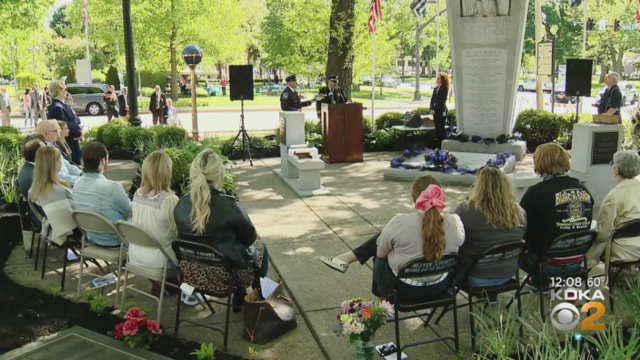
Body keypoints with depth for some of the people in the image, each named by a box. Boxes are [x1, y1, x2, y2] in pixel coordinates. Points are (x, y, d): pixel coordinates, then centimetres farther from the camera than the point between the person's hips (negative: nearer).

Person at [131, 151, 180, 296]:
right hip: (158, 260, -6)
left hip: (135, 256, 6)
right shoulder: (169, 199, -25)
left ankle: (157, 285, 34)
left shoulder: (138, 194, -5)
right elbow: (180, 232, -13)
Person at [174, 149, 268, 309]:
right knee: (260, 246, 23)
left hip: (191, 274, 5)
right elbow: (250, 238, -10)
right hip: (224, 276, -5)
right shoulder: (229, 206, -25)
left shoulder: (181, 204, -8)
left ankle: (240, 296, 43)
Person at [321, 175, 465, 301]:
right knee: (383, 237, 17)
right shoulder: (455, 221, -16)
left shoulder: (400, 222, -24)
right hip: (439, 286, 4)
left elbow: (380, 254, -7)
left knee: (380, 257, 30)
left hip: (403, 288, -4)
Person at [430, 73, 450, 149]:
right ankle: (437, 147, 10)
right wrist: (431, 109, -2)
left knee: (441, 129, -7)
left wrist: (435, 109, -15)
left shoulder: (444, 89, -5)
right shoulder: (435, 89, 17)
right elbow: (432, 100, 13)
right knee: (437, 129, 7)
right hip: (435, 111, 7)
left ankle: (442, 147, -5)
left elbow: (441, 100, -12)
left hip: (441, 111, -7)